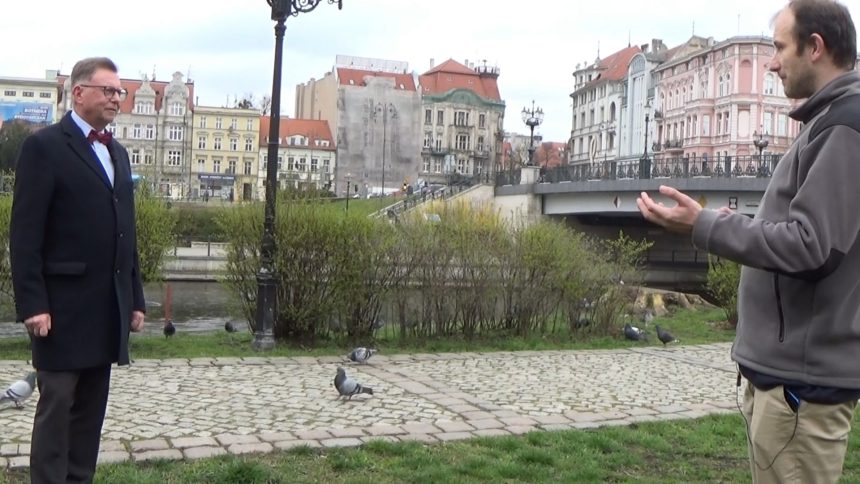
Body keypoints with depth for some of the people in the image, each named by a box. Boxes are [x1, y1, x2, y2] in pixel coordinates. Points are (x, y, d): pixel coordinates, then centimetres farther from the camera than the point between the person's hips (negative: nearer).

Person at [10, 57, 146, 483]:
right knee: (57, 406, 0)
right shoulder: (45, 145, -5)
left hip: (109, 306, 7)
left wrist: (135, 298, 13)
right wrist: (32, 303, -17)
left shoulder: (118, 153, 17)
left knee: (91, 407, 11)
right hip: (64, 305, -7)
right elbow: (25, 233, -11)